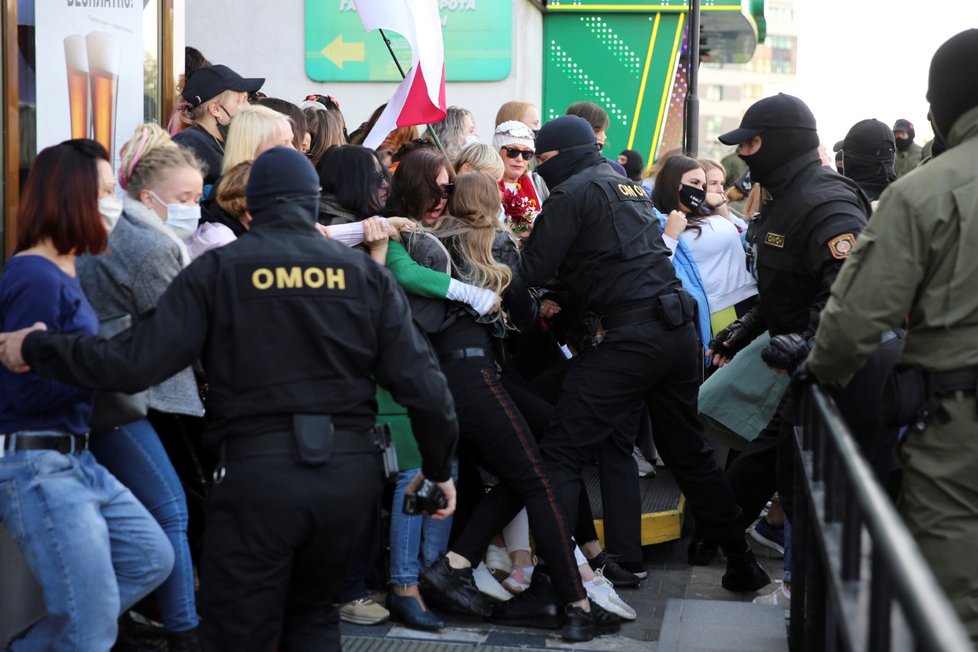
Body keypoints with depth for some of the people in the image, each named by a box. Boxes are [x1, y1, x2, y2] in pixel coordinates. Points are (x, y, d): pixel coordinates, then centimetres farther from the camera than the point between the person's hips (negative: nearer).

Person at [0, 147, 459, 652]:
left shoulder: (221, 269, -2)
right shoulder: (365, 273, 5)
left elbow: (133, 363, -10)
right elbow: (421, 383, 0)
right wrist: (440, 469, 14)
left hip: (257, 472, -3)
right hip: (349, 472, 3)